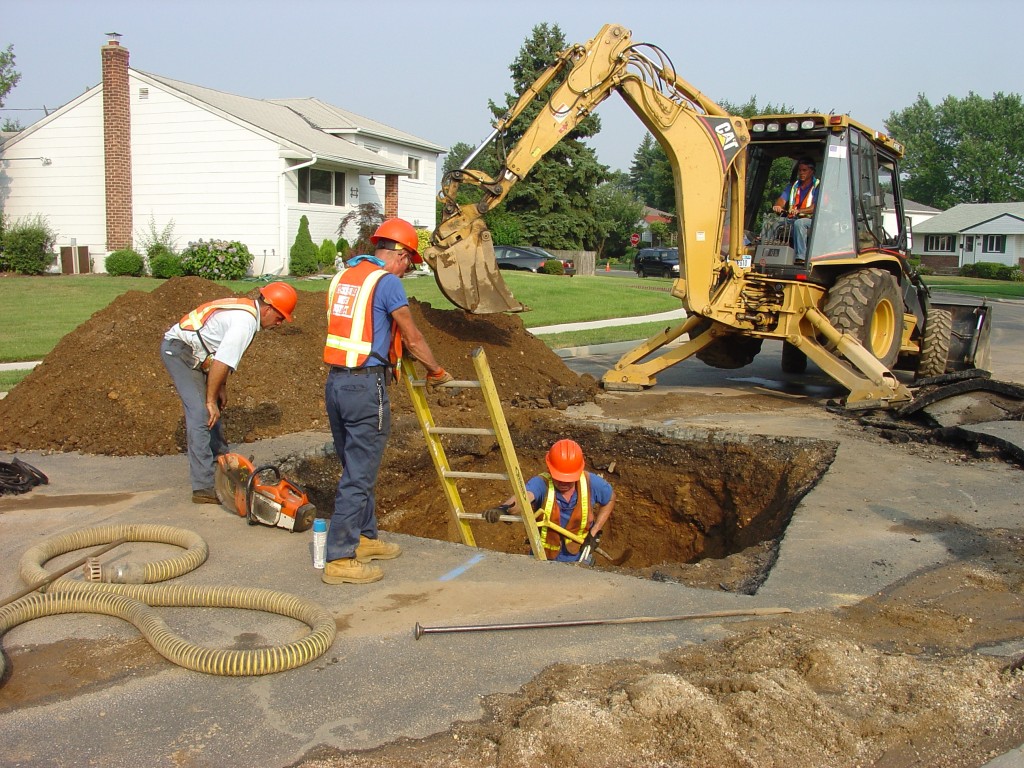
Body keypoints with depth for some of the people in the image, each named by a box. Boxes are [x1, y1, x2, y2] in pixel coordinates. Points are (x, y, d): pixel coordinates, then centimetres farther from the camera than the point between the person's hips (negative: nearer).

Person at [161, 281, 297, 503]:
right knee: (202, 415, -15)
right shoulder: (245, 321, -22)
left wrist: (221, 388, 14)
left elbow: (223, 356, 16)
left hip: (189, 352, 11)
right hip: (179, 350, -11)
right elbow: (221, 363, -25)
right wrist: (211, 401, -17)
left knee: (212, 411, 18)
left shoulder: (245, 309, 10)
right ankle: (203, 488, -16)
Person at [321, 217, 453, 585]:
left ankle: (364, 538, 32)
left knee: (355, 468, 19)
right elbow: (412, 339, -2)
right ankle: (340, 559, 2)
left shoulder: (343, 276, 14)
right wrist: (437, 371, 14)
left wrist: (389, 364, 34)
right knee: (360, 475, -2)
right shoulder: (387, 281, -9)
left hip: (335, 381, 8)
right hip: (365, 385, -8)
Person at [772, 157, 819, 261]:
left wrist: (799, 211, -33)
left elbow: (816, 207, -14)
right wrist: (778, 206, -22)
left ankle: (800, 258, -42)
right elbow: (782, 199, 4)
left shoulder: (817, 186, 1)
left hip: (810, 221, -5)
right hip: (792, 221, 5)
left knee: (799, 223, -38)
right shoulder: (793, 186, 19)